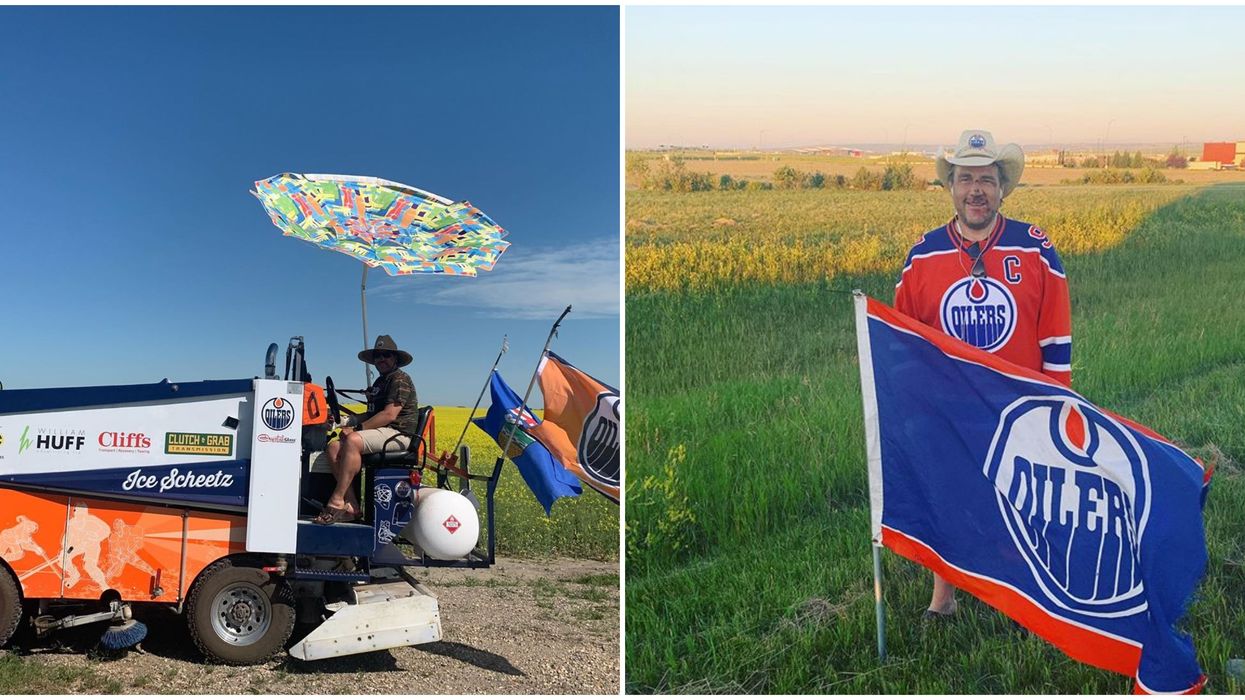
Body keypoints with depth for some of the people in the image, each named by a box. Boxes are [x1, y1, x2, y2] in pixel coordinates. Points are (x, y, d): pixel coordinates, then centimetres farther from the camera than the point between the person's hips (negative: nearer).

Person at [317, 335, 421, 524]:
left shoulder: (400, 380, -6)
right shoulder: (380, 382, 25)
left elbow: (389, 415, -18)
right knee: (334, 447, -9)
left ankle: (336, 501, -31)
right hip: (382, 433, 10)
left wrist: (358, 428, -17)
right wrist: (352, 425, 2)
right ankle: (351, 507, -18)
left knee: (353, 441, -33)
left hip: (399, 434, -10)